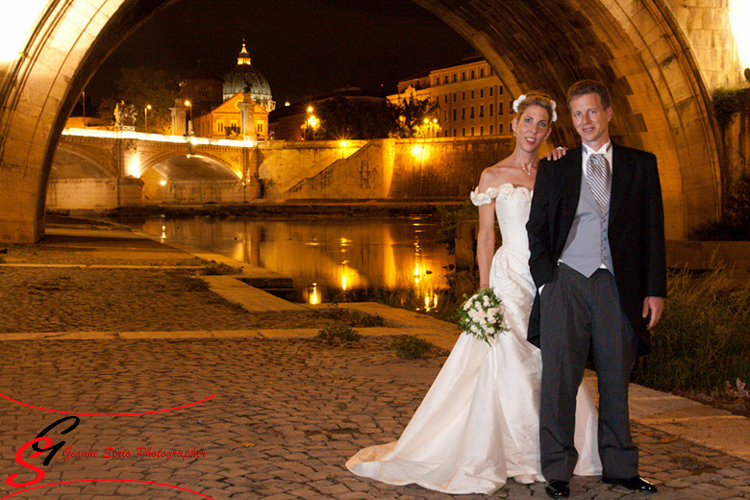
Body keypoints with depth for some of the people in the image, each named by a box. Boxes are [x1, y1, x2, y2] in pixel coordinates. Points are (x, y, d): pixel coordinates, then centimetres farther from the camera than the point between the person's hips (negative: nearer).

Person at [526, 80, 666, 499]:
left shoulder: (641, 164, 10)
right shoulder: (555, 168, 10)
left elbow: (653, 231, 7)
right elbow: (536, 229, 11)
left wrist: (655, 290, 1)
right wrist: (547, 279, -2)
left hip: (618, 286, 0)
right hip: (566, 281, 0)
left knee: (617, 381, 7)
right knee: (559, 380, -1)